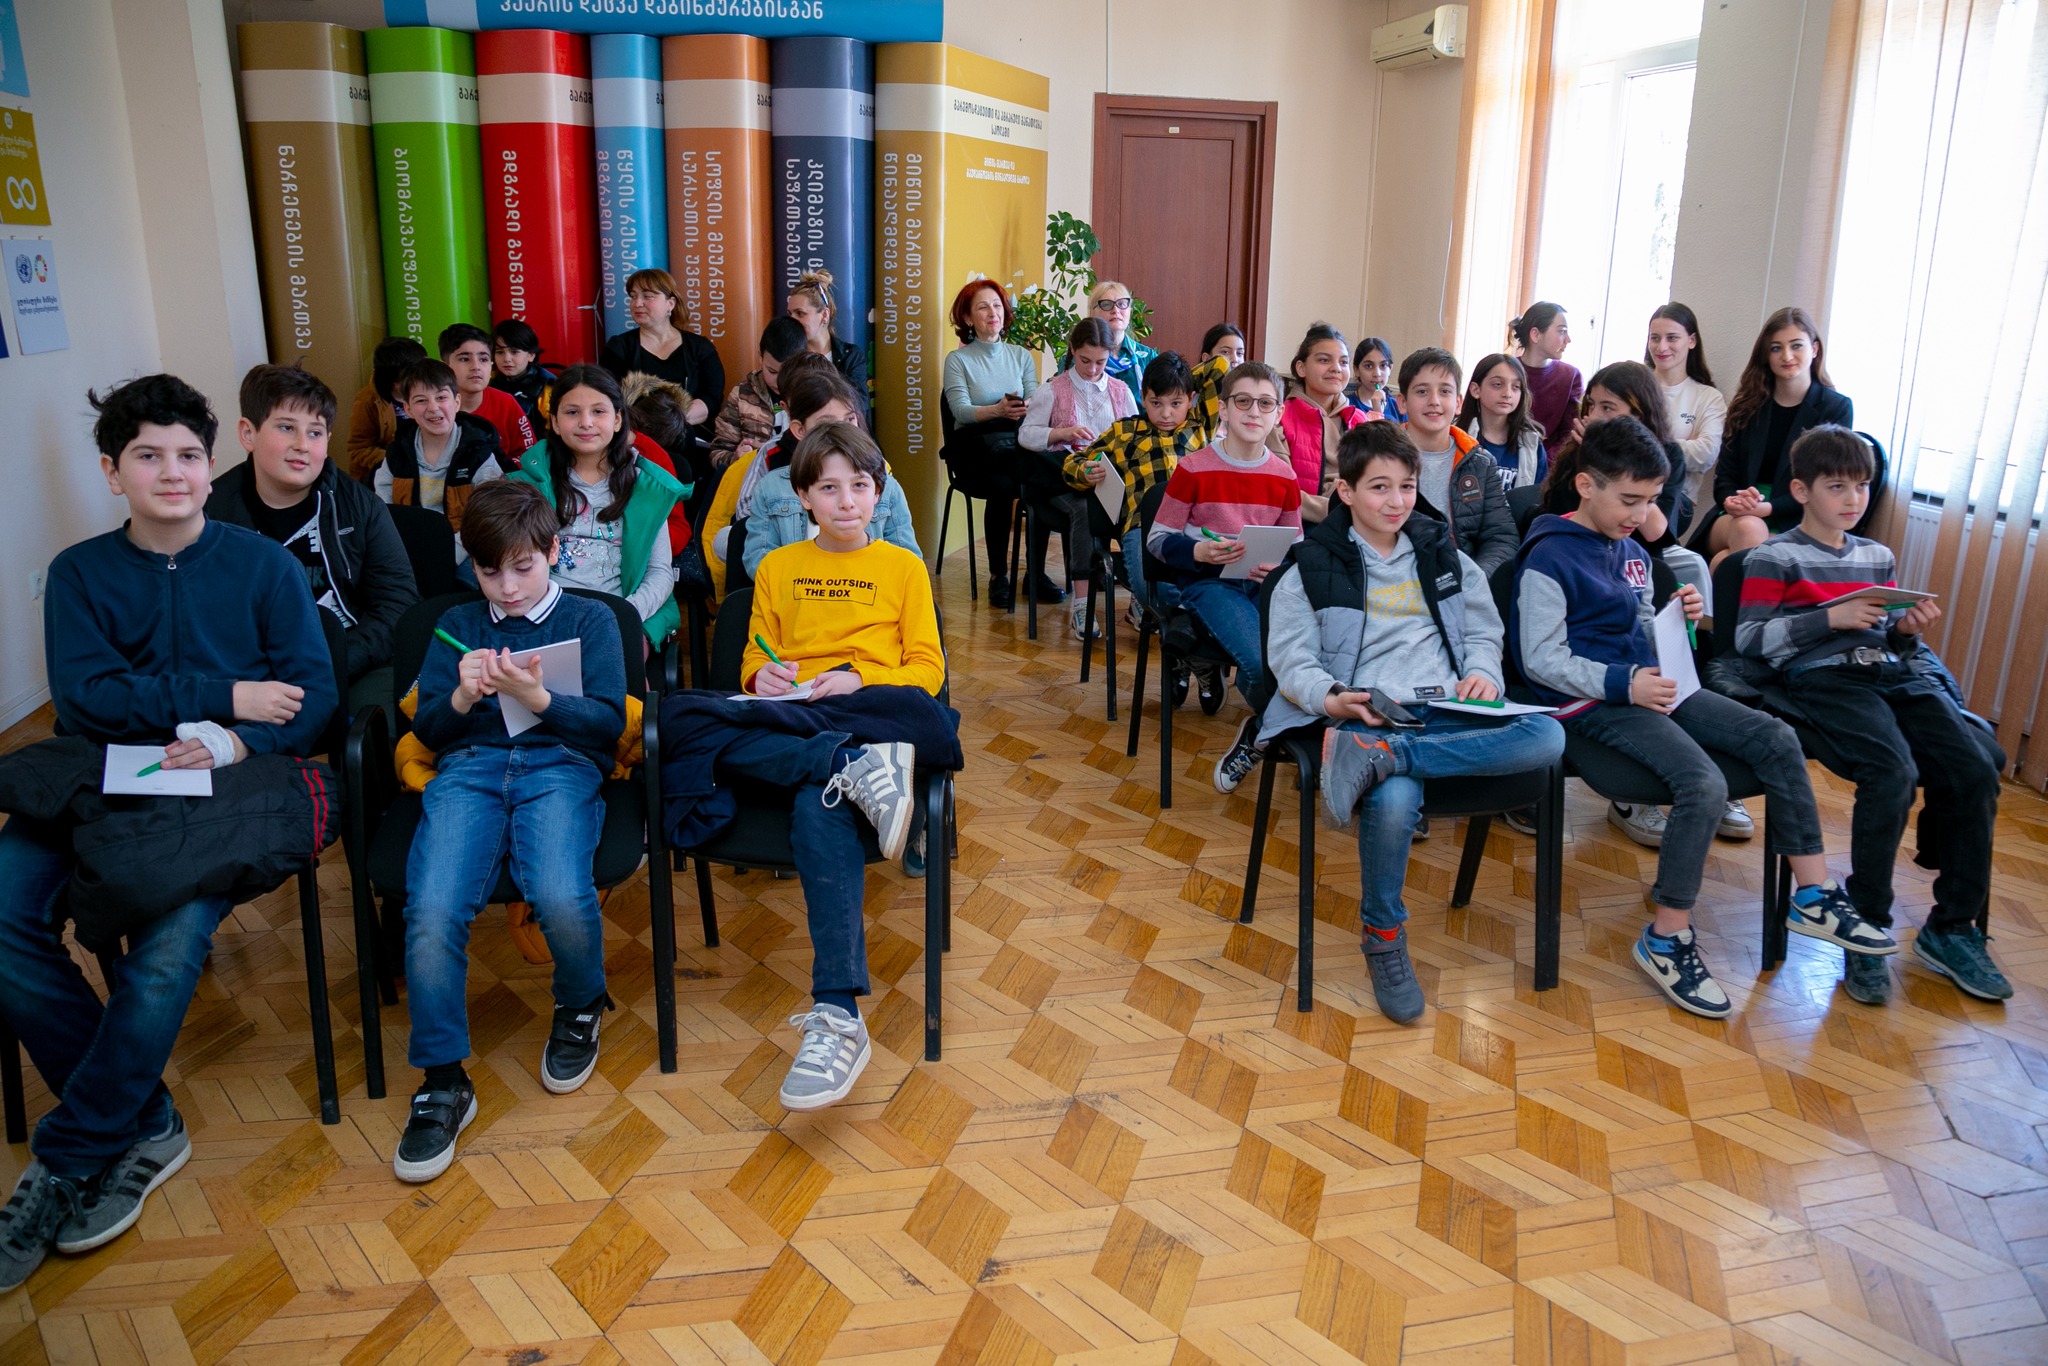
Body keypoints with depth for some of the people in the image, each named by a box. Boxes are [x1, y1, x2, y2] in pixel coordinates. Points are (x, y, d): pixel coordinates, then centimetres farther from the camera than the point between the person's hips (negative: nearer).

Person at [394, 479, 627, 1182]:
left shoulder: (590, 619, 16)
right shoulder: (457, 625, 25)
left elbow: (608, 724, 6)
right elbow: (427, 728, 19)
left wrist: (538, 698, -11)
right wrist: (461, 698, -3)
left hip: (560, 763, -2)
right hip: (469, 767, 2)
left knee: (561, 899, -32)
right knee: (431, 915, -27)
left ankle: (580, 1007, 2)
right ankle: (442, 1081, -9)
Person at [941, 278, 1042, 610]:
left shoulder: (1022, 356, 17)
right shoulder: (957, 359, 6)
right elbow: (961, 410, -9)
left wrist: (1026, 407, -18)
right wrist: (998, 410, -28)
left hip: (1017, 443, 3)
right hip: (974, 449, -3)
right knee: (1001, 485, -34)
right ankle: (998, 576, -22)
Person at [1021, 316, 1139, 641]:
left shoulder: (1120, 391, 18)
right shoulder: (1053, 389, 9)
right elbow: (1025, 434, 4)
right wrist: (1064, 434, -12)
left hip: (1110, 477, 2)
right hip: (1064, 476, -2)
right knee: (1083, 509, -37)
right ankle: (1081, 606, -35)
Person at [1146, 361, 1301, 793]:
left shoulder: (1284, 475, 8)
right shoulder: (1194, 469, -3)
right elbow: (1158, 539, -1)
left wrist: (1281, 570, -7)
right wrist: (1198, 552, -21)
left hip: (1266, 584, 4)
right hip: (1209, 583, -4)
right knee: (1261, 661, -29)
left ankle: (1257, 735, 3)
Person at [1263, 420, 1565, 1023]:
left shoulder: (1444, 556, 23)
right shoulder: (1312, 567, 10)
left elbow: (1484, 631, 26)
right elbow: (1290, 657, 3)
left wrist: (1482, 672, 2)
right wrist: (1332, 699, -18)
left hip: (1446, 710, 4)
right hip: (1366, 714, -4)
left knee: (1546, 736, -28)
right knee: (1393, 802, -37)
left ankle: (1374, 756, -34)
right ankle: (1384, 940, -12)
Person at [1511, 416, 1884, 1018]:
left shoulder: (1633, 554, 17)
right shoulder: (1549, 559, -11)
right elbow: (1541, 661, -16)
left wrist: (1678, 619, 1)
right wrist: (1624, 684, -23)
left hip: (1646, 685, 9)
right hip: (1591, 702, -9)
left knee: (1776, 739, -4)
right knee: (1704, 785, -27)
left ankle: (1813, 896, 5)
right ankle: (1666, 941, -14)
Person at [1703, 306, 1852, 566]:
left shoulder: (1837, 408, 5)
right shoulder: (1747, 404, 13)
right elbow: (1724, 475, 8)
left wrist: (1766, 508, -18)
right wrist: (1731, 501, -17)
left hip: (1793, 524, -3)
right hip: (1734, 516, 3)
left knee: (1725, 560, -34)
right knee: (1748, 529, -35)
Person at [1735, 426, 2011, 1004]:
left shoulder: (1878, 557, 23)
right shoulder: (1773, 557, 3)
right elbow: (1749, 638, -6)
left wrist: (1908, 629, 4)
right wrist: (1829, 617, -14)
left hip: (1896, 674, 6)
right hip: (1823, 676, -6)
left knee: (1976, 768, -17)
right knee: (1893, 772, -31)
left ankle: (1952, 928, -3)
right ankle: (1867, 930, -16)